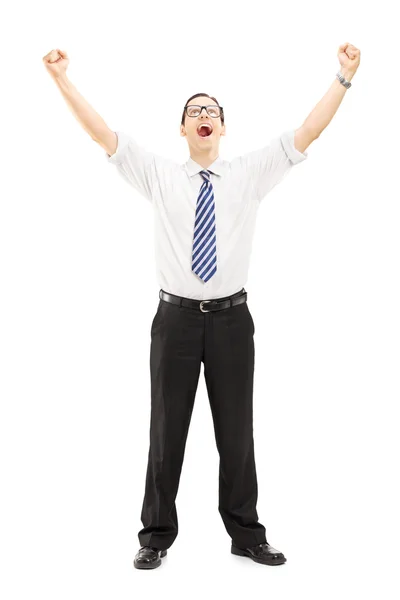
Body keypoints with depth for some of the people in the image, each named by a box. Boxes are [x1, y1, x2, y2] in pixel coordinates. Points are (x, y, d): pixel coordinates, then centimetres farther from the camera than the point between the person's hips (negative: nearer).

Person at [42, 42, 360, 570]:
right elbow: (104, 135, 0)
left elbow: (307, 133, 0)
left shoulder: (250, 174, 6)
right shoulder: (159, 176, 5)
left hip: (231, 318, 1)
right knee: (167, 430, 6)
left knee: (236, 431, 9)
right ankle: (157, 536, 20)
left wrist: (344, 78, -9)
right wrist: (62, 79, -6)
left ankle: (246, 534, 23)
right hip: (177, 317, 0)